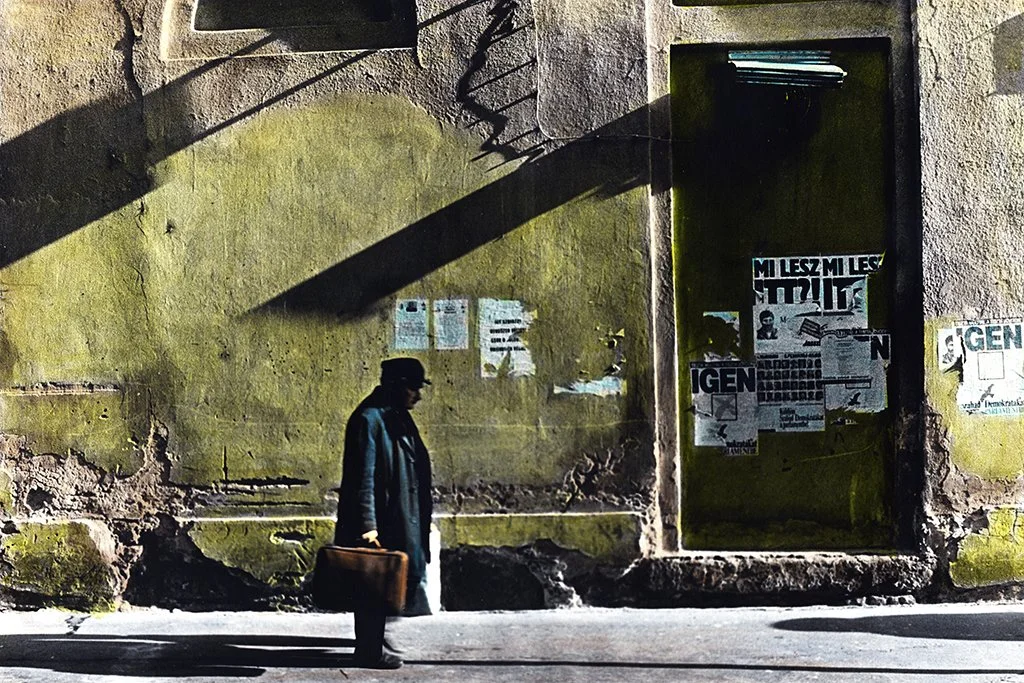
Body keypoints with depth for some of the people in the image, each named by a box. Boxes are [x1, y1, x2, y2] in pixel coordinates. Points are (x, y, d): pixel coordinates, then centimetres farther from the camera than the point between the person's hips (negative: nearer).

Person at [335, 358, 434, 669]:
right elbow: (363, 477, -19)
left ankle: (372, 645, 25)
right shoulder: (369, 419, -16)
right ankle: (369, 651, 6)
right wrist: (368, 524, -22)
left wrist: (419, 522, 22)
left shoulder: (397, 418, 13)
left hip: (397, 522, 9)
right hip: (378, 522, -9)